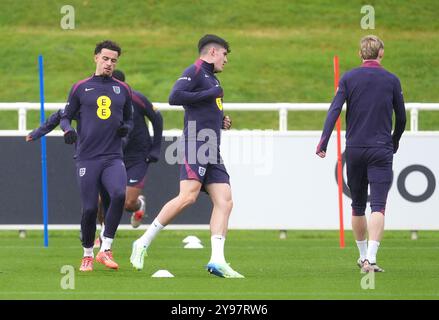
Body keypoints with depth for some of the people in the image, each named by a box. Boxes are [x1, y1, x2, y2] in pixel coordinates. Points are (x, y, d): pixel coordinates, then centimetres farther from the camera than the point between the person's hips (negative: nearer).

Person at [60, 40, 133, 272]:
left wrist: (126, 128, -1)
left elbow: (129, 118, 22)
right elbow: (65, 116, 10)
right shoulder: (80, 88, 6)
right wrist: (67, 130, -12)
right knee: (89, 209, -3)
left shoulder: (123, 90, 12)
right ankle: (87, 256, 17)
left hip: (113, 157, 1)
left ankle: (105, 249, -13)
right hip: (87, 158, -1)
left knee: (119, 195, -24)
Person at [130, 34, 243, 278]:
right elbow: (175, 97, -17)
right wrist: (210, 94, -14)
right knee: (188, 196, -21)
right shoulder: (195, 72, -2)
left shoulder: (213, 79, 25)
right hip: (195, 145, -9)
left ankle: (217, 260, -12)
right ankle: (143, 243, -12)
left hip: (213, 152, 9)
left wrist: (221, 121, 16)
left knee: (224, 201, -4)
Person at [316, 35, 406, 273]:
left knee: (358, 205, 16)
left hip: (354, 150, 2)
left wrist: (323, 143, -11)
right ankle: (370, 258, -23)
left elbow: (334, 110, -8)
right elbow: (401, 117, 8)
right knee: (378, 206, -8)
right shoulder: (391, 81, 1)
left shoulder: (348, 79, 2)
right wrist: (395, 142, 25)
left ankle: (363, 255, 29)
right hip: (381, 150, -2)